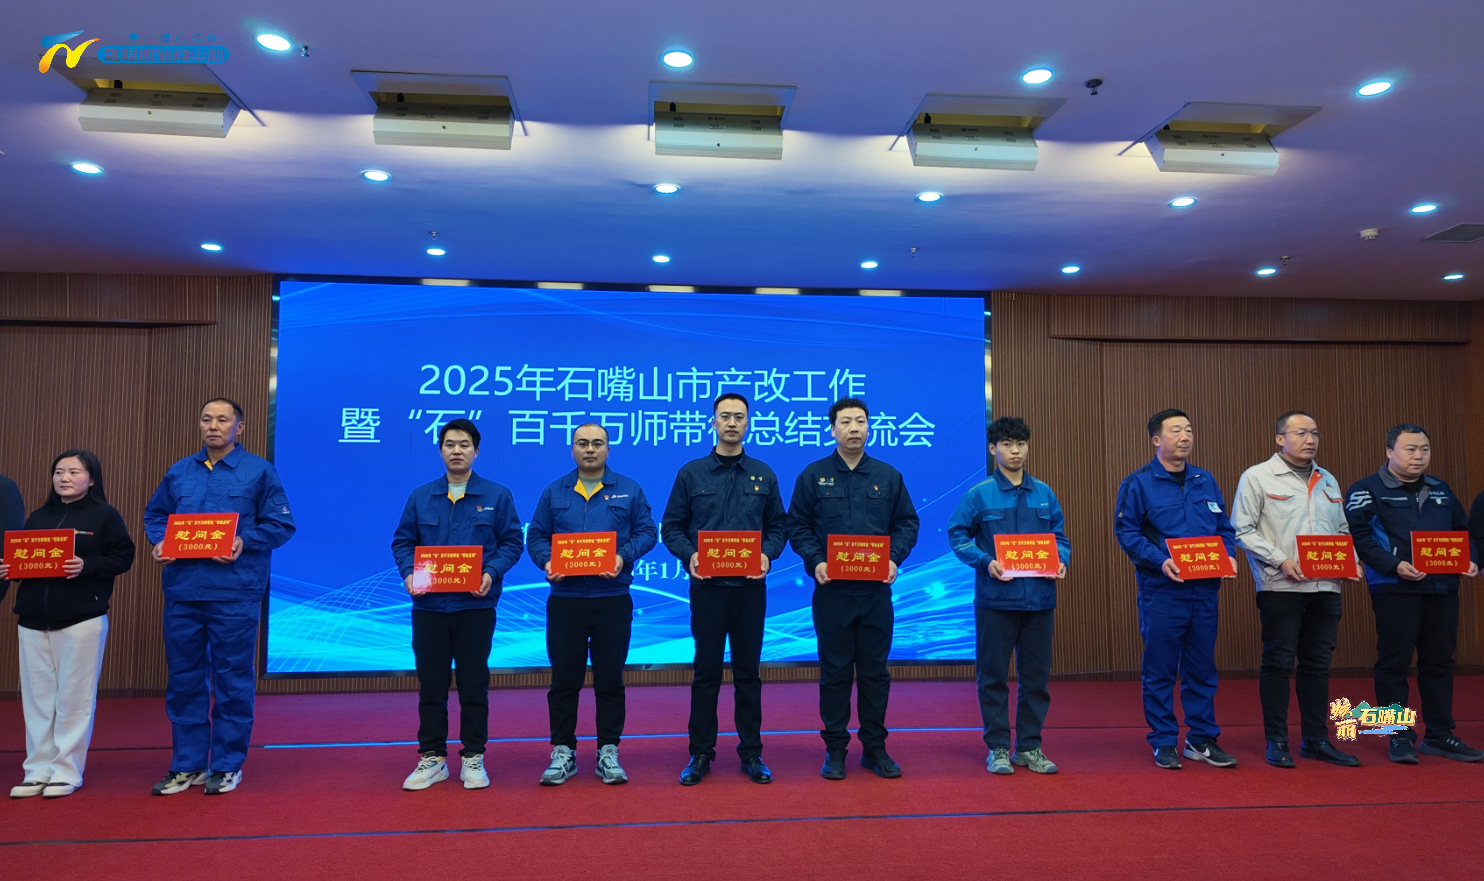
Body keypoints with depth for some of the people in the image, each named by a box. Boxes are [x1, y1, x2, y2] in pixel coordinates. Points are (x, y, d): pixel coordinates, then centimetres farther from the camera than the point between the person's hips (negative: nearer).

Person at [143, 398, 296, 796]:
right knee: (184, 678, 11)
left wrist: (245, 542, -15)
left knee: (232, 680, 2)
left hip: (235, 592, -4)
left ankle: (228, 765, 14)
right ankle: (187, 765, 23)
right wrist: (159, 541, 2)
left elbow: (281, 524, 0)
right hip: (182, 589, 4)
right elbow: (154, 515, 22)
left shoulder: (259, 472, 2)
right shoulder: (179, 472, 13)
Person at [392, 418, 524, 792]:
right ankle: (432, 757, 22)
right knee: (430, 684, 9)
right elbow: (403, 542, 9)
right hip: (428, 606, 2)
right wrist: (409, 573, -10)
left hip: (475, 605, -2)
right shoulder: (420, 497, 8)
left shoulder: (497, 496, 2)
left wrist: (491, 573, -15)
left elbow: (512, 542, 0)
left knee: (474, 684, 5)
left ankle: (473, 757, 18)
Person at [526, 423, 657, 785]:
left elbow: (647, 532, 2)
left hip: (613, 599, -1)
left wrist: (623, 557, -14)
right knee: (564, 679, 6)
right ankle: (563, 753, 18)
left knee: (610, 679, 5)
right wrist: (546, 561, -11)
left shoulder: (629, 490, 6)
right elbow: (536, 536, 9)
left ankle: (608, 752, 17)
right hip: (564, 598, 1)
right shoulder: (554, 493, 10)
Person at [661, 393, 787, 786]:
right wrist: (689, 555, -14)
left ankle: (751, 753, 19)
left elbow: (778, 527, 8)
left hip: (750, 587, 1)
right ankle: (700, 753, 17)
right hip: (707, 586, -1)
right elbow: (671, 527, 3)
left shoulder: (763, 475, 7)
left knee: (748, 671, 9)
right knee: (706, 671, 5)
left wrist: (767, 554, -11)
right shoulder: (691, 473, 2)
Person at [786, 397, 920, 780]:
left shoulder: (888, 476, 8)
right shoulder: (813, 475, 3)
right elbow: (797, 526, 2)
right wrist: (815, 561, -13)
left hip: (876, 590, 2)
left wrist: (894, 559, -8)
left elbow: (907, 524, 9)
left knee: (875, 671, 9)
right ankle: (835, 749, 17)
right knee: (835, 671, 6)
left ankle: (875, 747, 21)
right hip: (831, 590, -1)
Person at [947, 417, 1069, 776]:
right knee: (993, 675, 4)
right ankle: (998, 747, 16)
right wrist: (986, 562, -16)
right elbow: (958, 535, -2)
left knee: (1036, 675, 10)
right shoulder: (979, 494, -2)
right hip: (996, 598, -3)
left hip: (1039, 597, 4)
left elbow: (1060, 536, 15)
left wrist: (1061, 561, -5)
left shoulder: (1044, 494, 9)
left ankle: (1029, 746, 23)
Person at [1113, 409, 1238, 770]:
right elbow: (1126, 532, -8)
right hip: (1161, 590, -5)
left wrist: (1229, 555, -2)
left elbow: (1224, 527, 17)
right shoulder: (1138, 483, -4)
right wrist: (1161, 560, -20)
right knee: (1160, 671, 2)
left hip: (1204, 589, 5)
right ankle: (1164, 742, 13)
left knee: (1202, 669, 12)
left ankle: (1202, 739, 23)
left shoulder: (1205, 481, 13)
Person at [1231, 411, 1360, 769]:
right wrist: (1281, 560, -16)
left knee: (1318, 664, 11)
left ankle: (1316, 740, 21)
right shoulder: (1257, 477, -3)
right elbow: (1243, 531, -8)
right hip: (1280, 587, -6)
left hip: (1326, 587, 6)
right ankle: (1276, 742, 8)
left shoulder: (1328, 481, 18)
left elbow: (1342, 531, 23)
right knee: (1278, 663, -1)